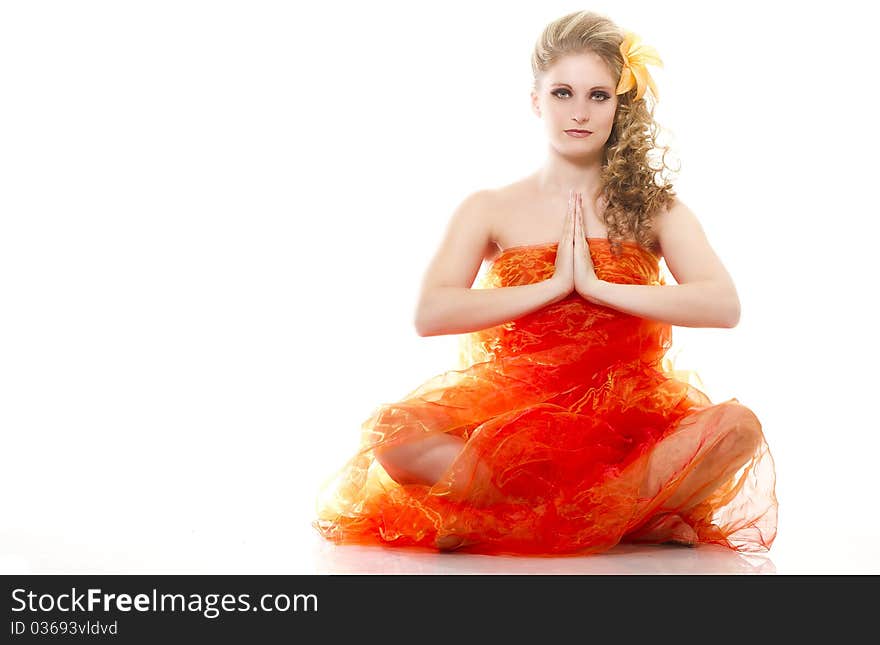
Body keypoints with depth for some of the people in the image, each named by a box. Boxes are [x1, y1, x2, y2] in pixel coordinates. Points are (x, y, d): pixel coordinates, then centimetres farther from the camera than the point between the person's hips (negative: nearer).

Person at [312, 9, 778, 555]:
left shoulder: (653, 209, 9)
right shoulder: (491, 210, 8)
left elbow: (724, 305, -7)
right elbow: (431, 314, -9)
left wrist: (598, 285, -11)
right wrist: (554, 284, -9)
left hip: (628, 421, 1)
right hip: (515, 420, 0)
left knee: (737, 427, -30)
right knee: (394, 431, -29)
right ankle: (636, 516, -22)